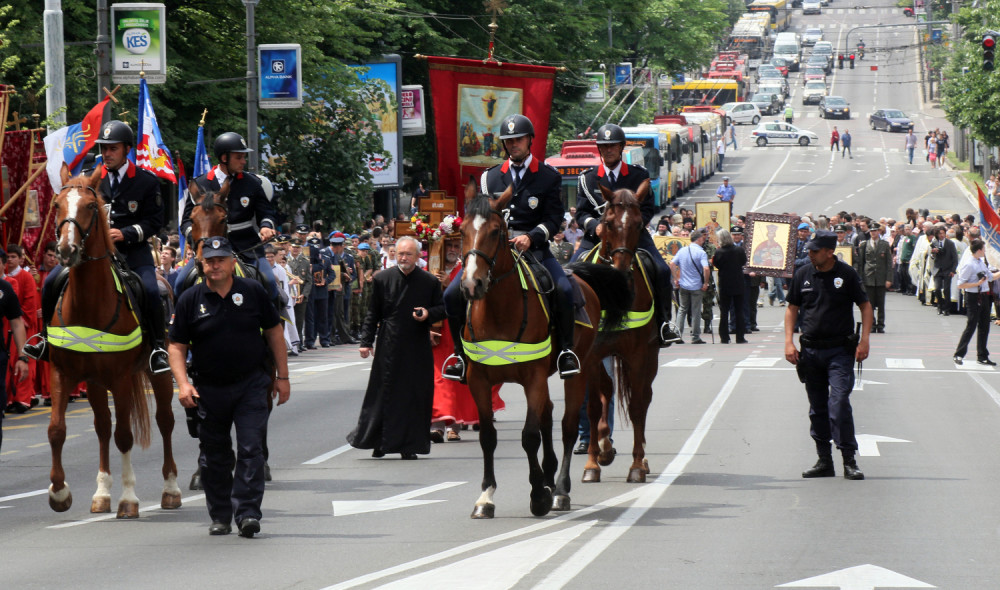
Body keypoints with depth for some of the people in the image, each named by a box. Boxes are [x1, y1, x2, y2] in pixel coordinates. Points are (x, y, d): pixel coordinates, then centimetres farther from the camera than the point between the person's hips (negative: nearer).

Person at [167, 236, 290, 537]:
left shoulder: (253, 292, 0)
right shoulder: (190, 300, -1)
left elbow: (274, 333, 7)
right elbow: (177, 346, 1)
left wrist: (282, 377, 6)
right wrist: (183, 383, -13)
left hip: (252, 385, -1)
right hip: (209, 388, 1)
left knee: (251, 449, -10)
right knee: (214, 456, 10)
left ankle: (247, 512, -10)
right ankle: (220, 516, 22)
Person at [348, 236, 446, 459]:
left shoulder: (430, 282, 3)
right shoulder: (382, 279, 2)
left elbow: (442, 309, 10)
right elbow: (373, 314, 6)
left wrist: (428, 314, -12)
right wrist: (366, 342, 0)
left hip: (418, 349, 0)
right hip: (389, 347, 0)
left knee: (415, 396, 1)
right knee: (384, 395, 1)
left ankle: (409, 445, 8)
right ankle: (379, 442, 12)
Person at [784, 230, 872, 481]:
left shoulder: (846, 274, -4)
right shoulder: (802, 275, 5)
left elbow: (865, 307, 2)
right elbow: (792, 308, 13)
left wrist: (864, 341, -8)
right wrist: (789, 342, 3)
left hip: (840, 350, -4)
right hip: (811, 351, 4)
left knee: (839, 402, -15)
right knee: (817, 408, 9)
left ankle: (849, 460, -10)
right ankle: (824, 460, 18)